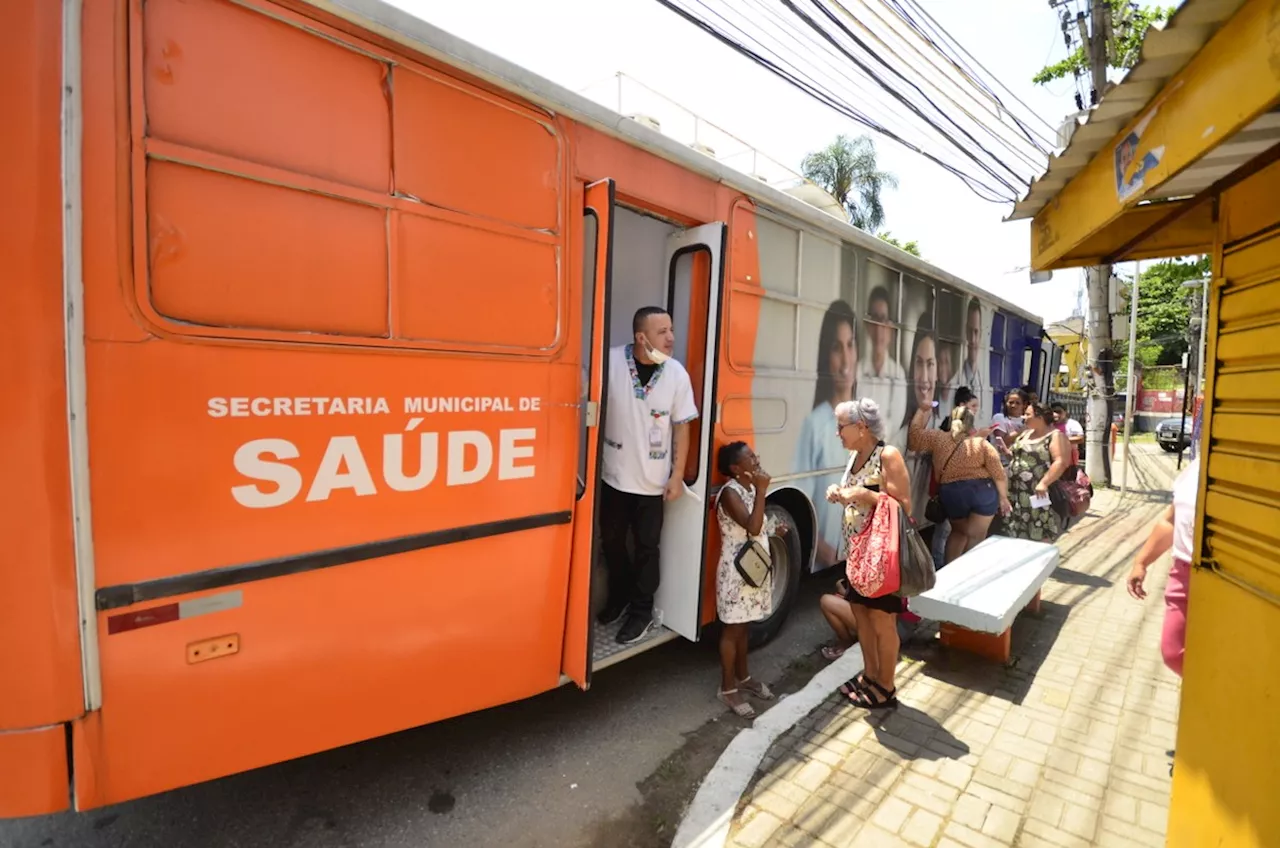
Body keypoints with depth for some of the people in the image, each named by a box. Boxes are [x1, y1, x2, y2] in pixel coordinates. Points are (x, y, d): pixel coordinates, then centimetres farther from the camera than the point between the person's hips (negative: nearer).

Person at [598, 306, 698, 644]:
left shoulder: (677, 374, -11)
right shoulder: (612, 361, -15)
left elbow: (681, 427, -4)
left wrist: (677, 475, -4)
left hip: (653, 480, -1)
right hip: (615, 475, 1)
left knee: (646, 547, 11)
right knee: (611, 541, 18)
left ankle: (641, 611, 30)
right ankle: (620, 595, 42)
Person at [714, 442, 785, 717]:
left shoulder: (750, 488, 9)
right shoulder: (730, 493, -20)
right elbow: (752, 527, -30)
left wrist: (772, 529, 5)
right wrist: (762, 491, -28)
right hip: (736, 570, -9)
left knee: (743, 626, 20)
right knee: (732, 629, 3)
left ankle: (742, 677, 35)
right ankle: (728, 689, 17)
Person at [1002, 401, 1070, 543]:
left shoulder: (1055, 436, -8)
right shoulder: (1025, 434, 16)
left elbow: (1061, 462, -20)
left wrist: (1044, 483, -28)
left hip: (1039, 494, -7)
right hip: (1017, 495, 8)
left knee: (1040, 536, -1)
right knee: (1016, 534, 13)